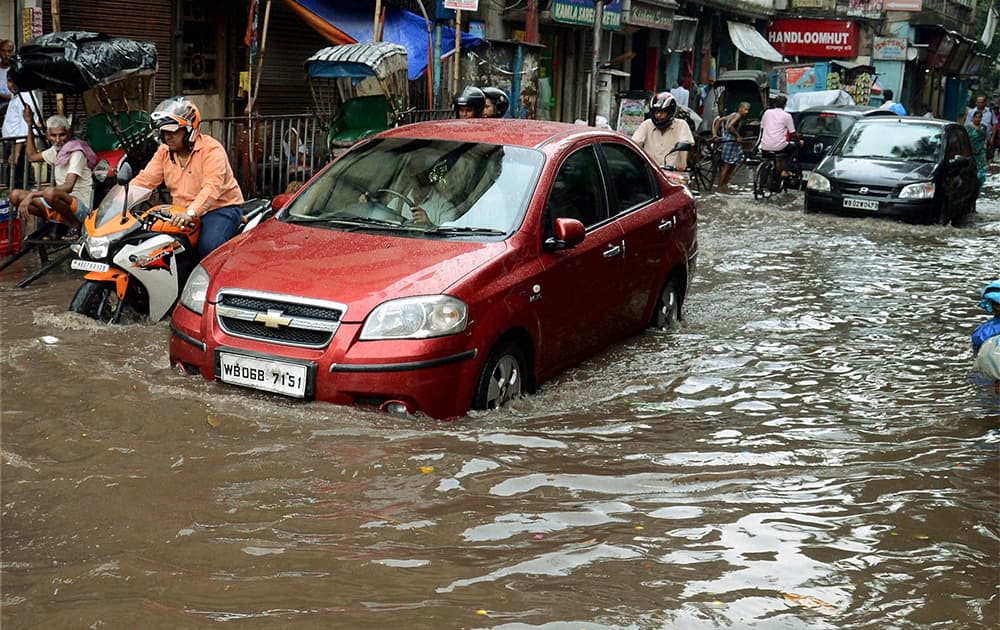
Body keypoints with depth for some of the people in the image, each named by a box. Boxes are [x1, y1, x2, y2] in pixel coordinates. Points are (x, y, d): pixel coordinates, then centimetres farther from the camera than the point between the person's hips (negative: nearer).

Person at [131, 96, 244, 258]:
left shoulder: (211, 149, -15)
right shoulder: (164, 152, 9)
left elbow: (212, 187, -29)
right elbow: (144, 180, 1)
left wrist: (190, 213, -44)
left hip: (220, 207, -7)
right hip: (184, 213, 7)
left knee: (208, 247, -33)